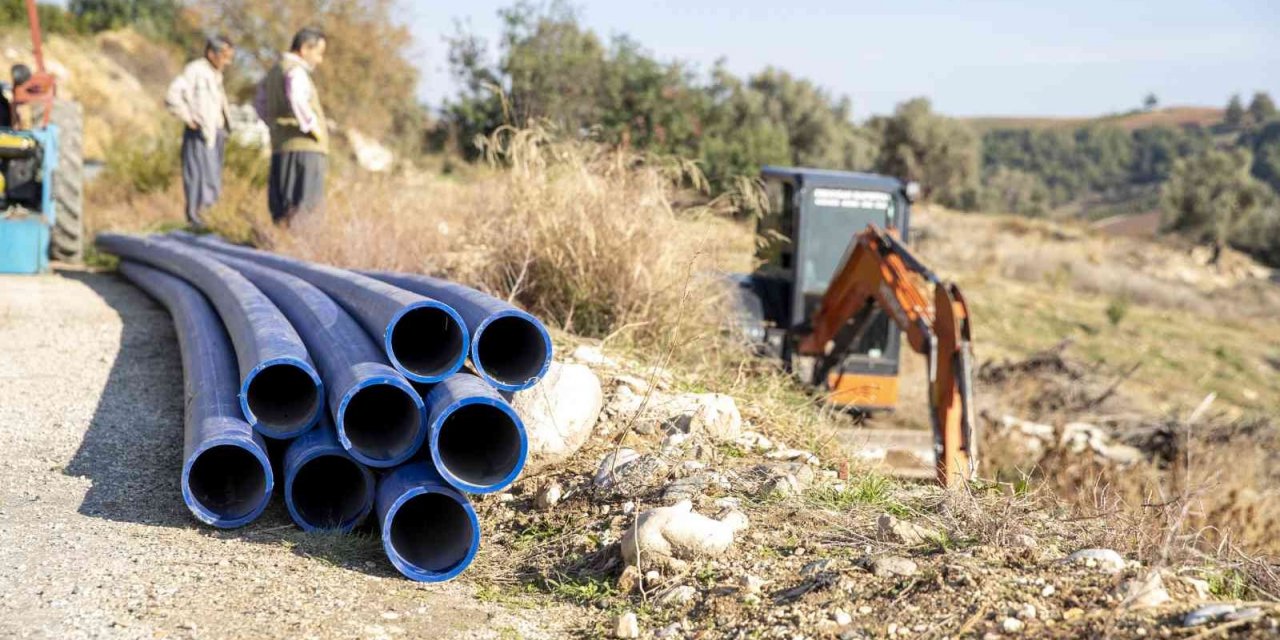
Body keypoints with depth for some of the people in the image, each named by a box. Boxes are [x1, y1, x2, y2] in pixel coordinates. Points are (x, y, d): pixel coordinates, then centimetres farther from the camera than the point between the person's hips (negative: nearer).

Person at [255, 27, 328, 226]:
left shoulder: (275, 71, 20)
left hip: (281, 147, 9)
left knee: (282, 210, 8)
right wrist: (312, 127, -19)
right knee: (305, 209, -13)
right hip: (304, 147, -9)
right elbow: (297, 100, -29)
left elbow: (261, 105, 33)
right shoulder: (295, 71, -9)